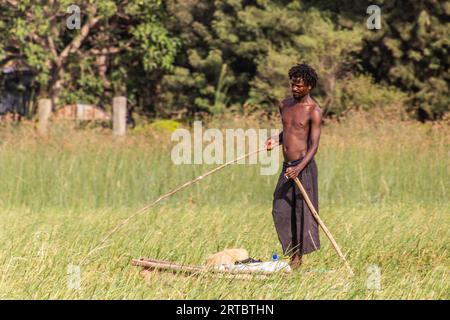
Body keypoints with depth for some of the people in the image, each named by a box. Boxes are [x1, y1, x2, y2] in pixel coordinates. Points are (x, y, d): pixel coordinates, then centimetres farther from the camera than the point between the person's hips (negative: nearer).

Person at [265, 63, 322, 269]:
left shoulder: (313, 111, -9)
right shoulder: (285, 105, 13)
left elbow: (314, 145, -13)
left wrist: (299, 168, -26)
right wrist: (276, 140, 6)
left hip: (304, 166, -7)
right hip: (287, 166, 7)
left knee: (302, 210, -6)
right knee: (280, 210, 4)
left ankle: (299, 255, -2)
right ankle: (291, 251, 11)